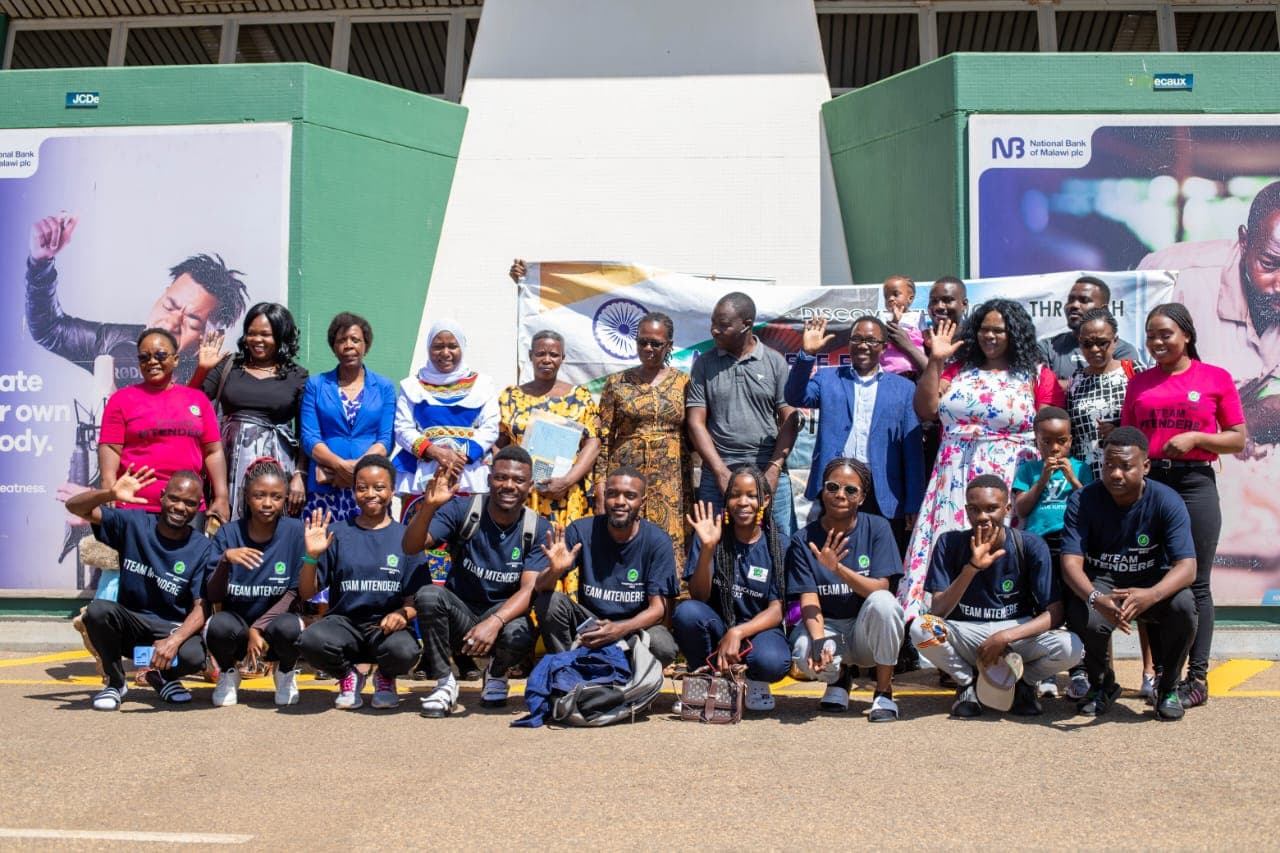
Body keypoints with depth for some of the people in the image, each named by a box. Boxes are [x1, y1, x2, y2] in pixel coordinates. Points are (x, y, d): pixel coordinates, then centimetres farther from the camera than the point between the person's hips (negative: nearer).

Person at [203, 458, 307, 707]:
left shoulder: (295, 531, -9)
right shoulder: (227, 534, -5)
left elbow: (295, 592, -6)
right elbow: (213, 597, -8)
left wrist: (259, 628, -16)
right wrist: (226, 559, -27)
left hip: (275, 618, -1)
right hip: (237, 621, 1)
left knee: (288, 628, -35)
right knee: (219, 626, -33)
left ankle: (286, 672, 3)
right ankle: (228, 673, 4)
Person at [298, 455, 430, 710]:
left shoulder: (406, 537, 6)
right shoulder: (338, 534, 6)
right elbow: (307, 593, 5)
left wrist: (403, 613, -19)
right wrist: (312, 556, -12)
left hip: (387, 626, 0)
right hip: (344, 621, 0)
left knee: (404, 651, -36)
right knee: (312, 640, -34)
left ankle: (386, 677, 7)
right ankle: (348, 675, 4)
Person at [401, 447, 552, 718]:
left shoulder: (538, 530, -7)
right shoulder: (462, 510, -9)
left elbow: (529, 590, -16)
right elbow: (410, 547, -19)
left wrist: (494, 622, -34)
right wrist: (429, 507, -39)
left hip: (504, 615, 0)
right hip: (459, 615, 0)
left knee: (520, 634, -34)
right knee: (428, 595, -30)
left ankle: (497, 674, 5)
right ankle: (444, 681, -8)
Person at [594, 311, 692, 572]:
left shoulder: (684, 382, 6)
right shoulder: (617, 383, 6)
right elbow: (603, 439, 5)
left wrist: (689, 491, 3)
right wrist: (600, 489, -3)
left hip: (671, 481, 0)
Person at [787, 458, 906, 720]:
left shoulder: (877, 528, -8)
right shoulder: (803, 540, -6)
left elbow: (880, 588, -18)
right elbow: (808, 599, -13)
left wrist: (838, 568, -34)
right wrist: (819, 640, -31)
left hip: (868, 630, 0)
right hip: (826, 625, 0)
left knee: (882, 602, -33)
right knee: (805, 656, -33)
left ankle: (884, 691, -12)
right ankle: (839, 676, 8)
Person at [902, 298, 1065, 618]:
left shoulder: (1037, 376, 6)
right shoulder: (958, 370, 15)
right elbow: (925, 410, 7)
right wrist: (935, 361, 1)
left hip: (1008, 483, -3)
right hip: (954, 482, 3)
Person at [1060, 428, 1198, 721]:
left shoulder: (1167, 501, -16)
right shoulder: (1082, 501, -15)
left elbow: (1187, 567, -25)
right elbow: (1071, 563, -23)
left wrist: (1151, 595, -47)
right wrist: (1096, 599, -45)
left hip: (1152, 584, 1)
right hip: (1101, 583, 0)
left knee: (1183, 604, -32)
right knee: (1084, 617, -33)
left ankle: (1168, 686, -2)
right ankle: (1102, 685, 3)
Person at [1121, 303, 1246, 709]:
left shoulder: (1216, 378, 3)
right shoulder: (1139, 382, 11)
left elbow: (1238, 439, 3)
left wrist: (1195, 437, -13)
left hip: (1195, 483, -3)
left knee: (1195, 583, 0)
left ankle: (1197, 677, 7)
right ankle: (1161, 673, 15)